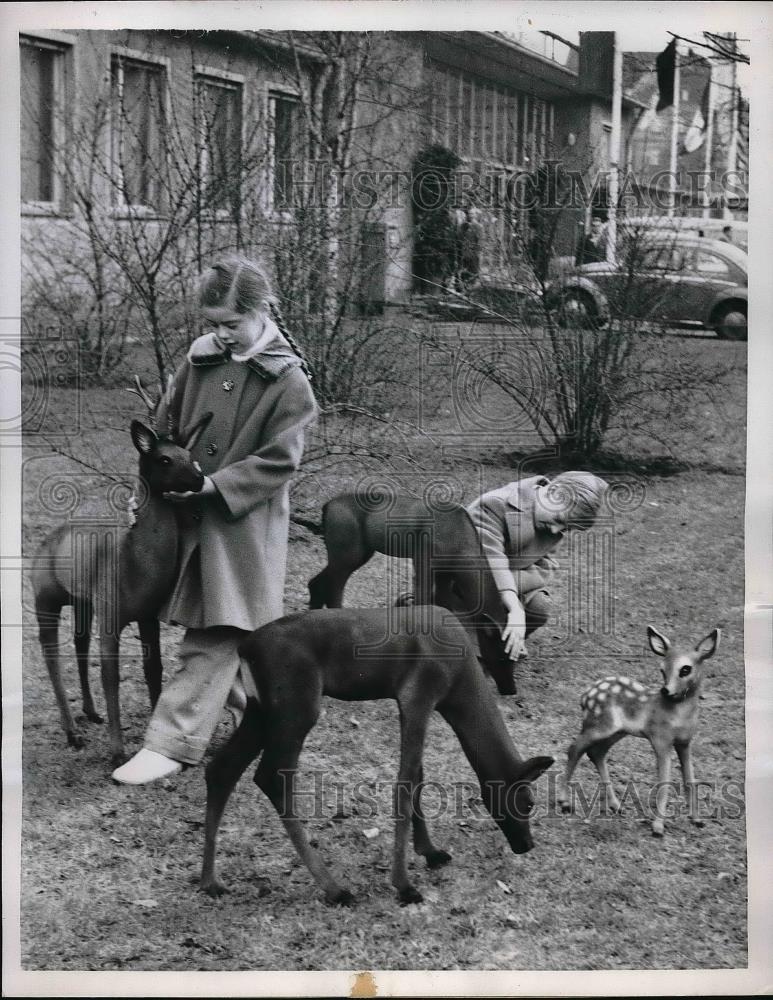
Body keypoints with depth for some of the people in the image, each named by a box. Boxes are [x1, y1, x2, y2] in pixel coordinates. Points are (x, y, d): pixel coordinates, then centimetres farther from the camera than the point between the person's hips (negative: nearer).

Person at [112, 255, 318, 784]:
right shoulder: (201, 357, 3)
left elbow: (279, 461, -14)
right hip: (188, 514, 6)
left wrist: (213, 485, -19)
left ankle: (173, 743, -7)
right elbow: (167, 422, 14)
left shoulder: (287, 380, -12)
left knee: (214, 638, -7)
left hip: (243, 521, -6)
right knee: (216, 631, 14)